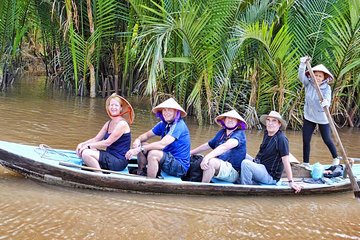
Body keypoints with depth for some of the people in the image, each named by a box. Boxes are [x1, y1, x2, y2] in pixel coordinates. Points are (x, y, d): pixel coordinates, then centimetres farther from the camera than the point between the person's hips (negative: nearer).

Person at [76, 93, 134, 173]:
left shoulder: (122, 124, -13)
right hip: (110, 157, 9)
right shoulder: (109, 123, 14)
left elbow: (107, 142, -18)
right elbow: (96, 139, 10)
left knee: (86, 153, -21)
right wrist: (82, 144, -7)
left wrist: (88, 146, -15)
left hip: (119, 161, -9)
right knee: (81, 150, -1)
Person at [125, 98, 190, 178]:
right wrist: (138, 140, -14)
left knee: (153, 153, -31)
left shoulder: (179, 125, -20)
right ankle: (140, 175, 12)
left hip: (180, 167, -9)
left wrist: (140, 149, -30)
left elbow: (162, 144, -30)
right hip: (169, 160, 9)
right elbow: (147, 135, 10)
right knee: (142, 145, 6)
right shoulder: (163, 124, 6)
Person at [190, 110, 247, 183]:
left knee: (211, 162, -33)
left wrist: (207, 157, -39)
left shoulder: (240, 134, -9)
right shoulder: (221, 133, 15)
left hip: (232, 172, -8)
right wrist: (190, 153, 25)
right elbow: (208, 145, 27)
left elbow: (225, 147, -26)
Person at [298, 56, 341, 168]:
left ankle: (336, 158, 33)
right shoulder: (308, 84, -7)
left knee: (327, 140, 9)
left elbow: (328, 98, -31)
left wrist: (326, 102, -56)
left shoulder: (327, 88, -15)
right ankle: (306, 163, 13)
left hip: (322, 118, -3)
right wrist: (303, 64, -39)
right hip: (309, 117, 3)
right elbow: (301, 76, -23)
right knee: (306, 141, 2)